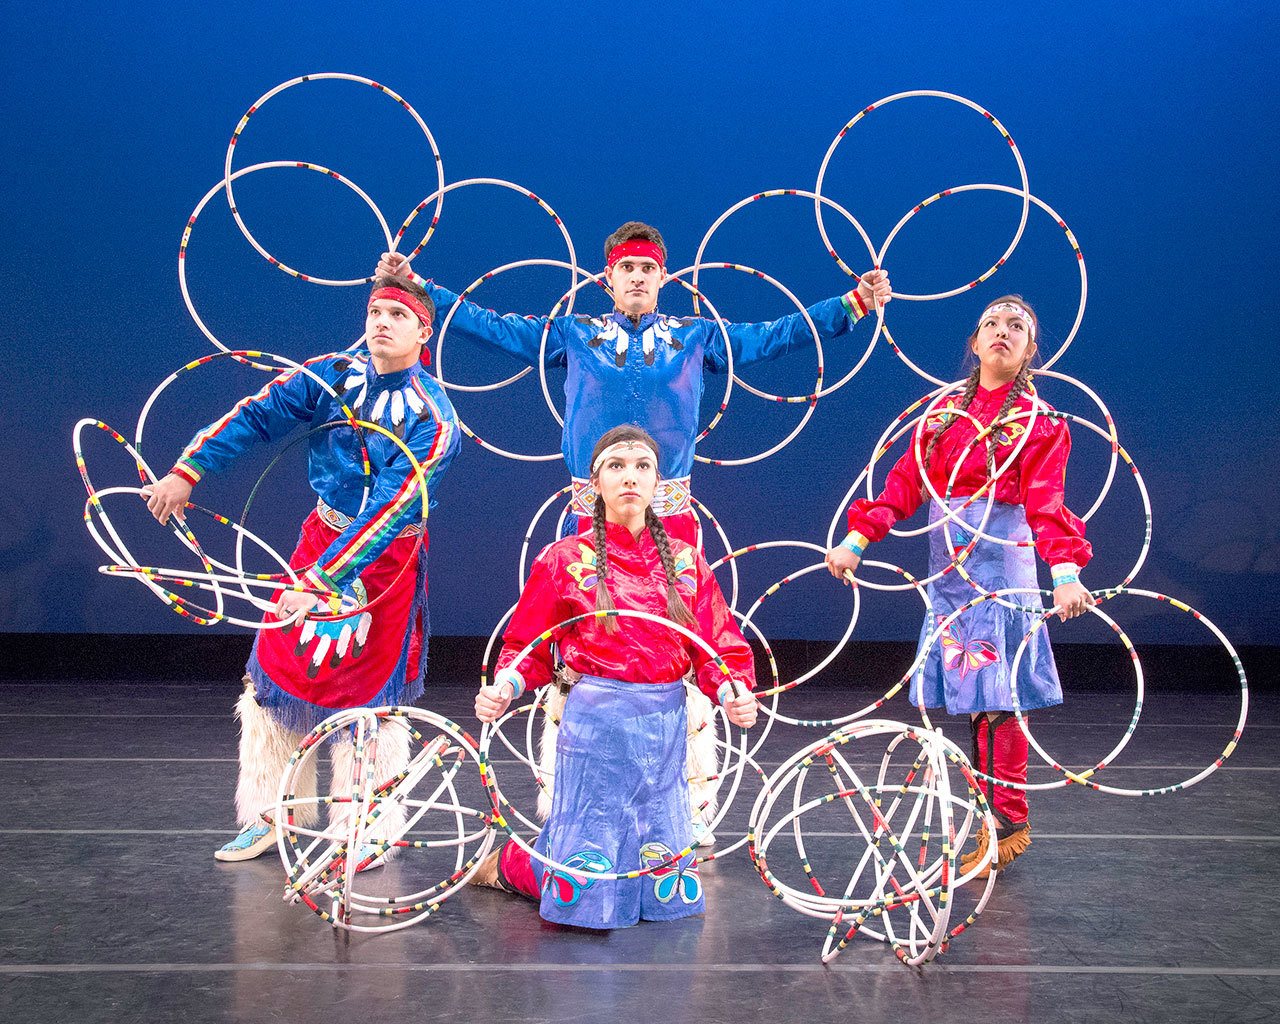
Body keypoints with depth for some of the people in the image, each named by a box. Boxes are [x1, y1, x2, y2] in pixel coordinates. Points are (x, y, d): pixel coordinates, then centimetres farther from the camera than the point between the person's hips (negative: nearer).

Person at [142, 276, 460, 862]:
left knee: (368, 691, 0)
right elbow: (257, 417, -4)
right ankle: (269, 817, 21)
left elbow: (390, 510, -24)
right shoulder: (334, 375, -2)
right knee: (275, 669, 6)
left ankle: (368, 830, 18)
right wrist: (187, 472, -15)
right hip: (321, 536, 5)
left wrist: (321, 579, -29)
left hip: (387, 558, -5)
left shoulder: (432, 419, -18)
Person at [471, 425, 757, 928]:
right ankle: (508, 861, 31)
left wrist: (734, 692, -14)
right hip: (597, 722, -4)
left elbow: (720, 647, 7)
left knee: (671, 894, 11)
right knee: (584, 896, -2)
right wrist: (504, 687, -16)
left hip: (666, 730, 4)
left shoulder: (685, 561, 8)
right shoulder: (565, 559, 1)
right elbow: (526, 646, 4)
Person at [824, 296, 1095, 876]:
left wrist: (1065, 572, -27)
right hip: (948, 565, 5)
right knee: (972, 699, 7)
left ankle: (1006, 827, 7)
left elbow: (1046, 504, -12)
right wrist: (857, 540, 0)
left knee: (995, 698, -5)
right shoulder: (945, 411, 13)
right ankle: (1002, 823, 18)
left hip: (1000, 562, -5)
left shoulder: (1039, 422, 0)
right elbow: (905, 485, 9)